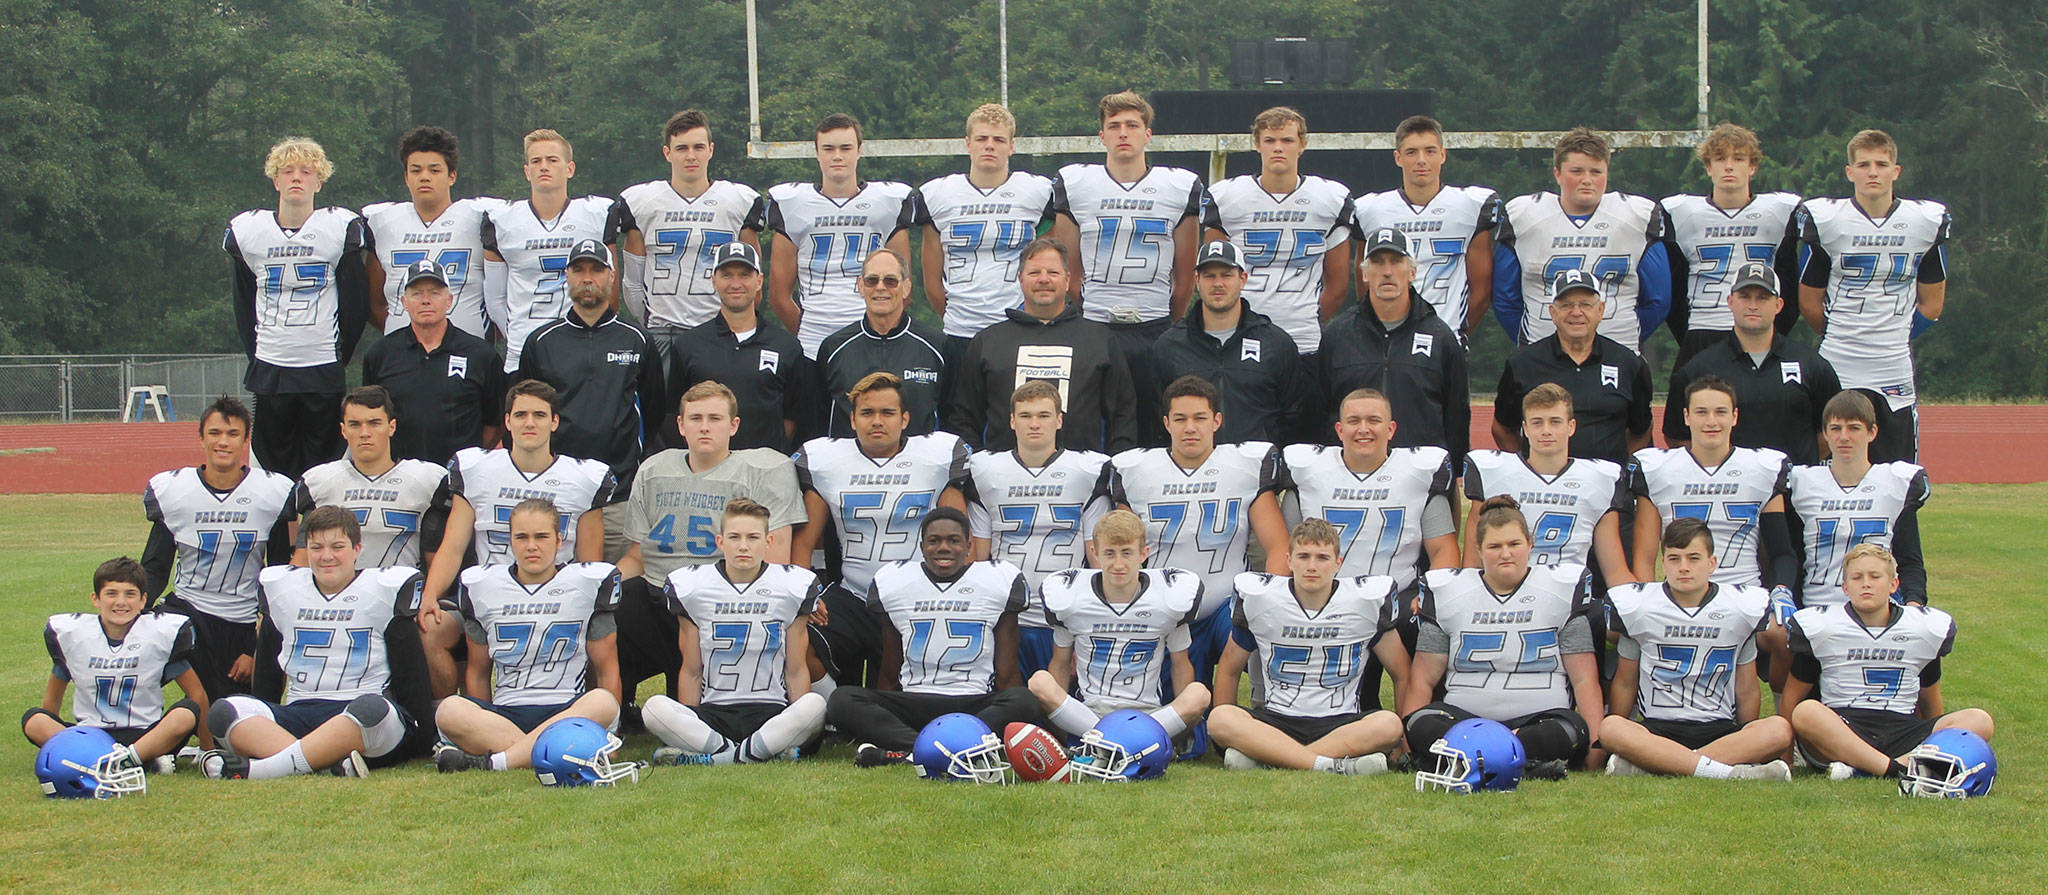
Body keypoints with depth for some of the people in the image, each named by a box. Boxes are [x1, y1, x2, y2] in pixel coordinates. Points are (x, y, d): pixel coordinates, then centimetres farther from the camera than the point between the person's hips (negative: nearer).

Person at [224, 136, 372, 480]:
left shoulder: (343, 228, -3)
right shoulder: (246, 230, 4)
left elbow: (356, 303, 2)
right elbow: (243, 304, 14)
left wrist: (341, 355, 2)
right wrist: (254, 353, 9)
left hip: (324, 370, -2)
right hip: (270, 370, 2)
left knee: (323, 462, 1)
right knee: (272, 462, 5)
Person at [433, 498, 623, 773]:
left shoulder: (588, 583, 8)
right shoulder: (482, 586, 13)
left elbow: (606, 668, 8)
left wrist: (608, 726, -1)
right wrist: (480, 724, 8)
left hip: (567, 710, -1)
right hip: (504, 712, 1)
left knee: (603, 702, -35)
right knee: (449, 710, -30)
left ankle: (495, 761, -37)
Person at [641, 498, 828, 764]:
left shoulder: (791, 586, 6)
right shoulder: (692, 586, 7)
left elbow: (796, 671, 8)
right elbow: (692, 671, 10)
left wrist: (799, 727, -1)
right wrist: (687, 728, 2)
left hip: (770, 712, -1)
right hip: (713, 712, 1)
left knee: (815, 705, -33)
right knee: (656, 707, -30)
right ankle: (767, 753, -30)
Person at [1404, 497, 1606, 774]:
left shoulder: (1563, 590, 9)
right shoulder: (1447, 592, 12)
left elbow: (1585, 680, 6)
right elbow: (1423, 680, 11)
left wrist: (1595, 745, -7)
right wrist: (1406, 741, -3)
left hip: (1540, 716, -1)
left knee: (1571, 731, -35)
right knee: (1423, 724, -33)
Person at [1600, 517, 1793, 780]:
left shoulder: (1741, 608, 8)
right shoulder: (1637, 607, 6)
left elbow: (1747, 690, 15)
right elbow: (1625, 684, 11)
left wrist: (1749, 744, 14)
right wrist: (1619, 743, 4)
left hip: (1720, 730, 2)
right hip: (1657, 728, -1)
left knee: (1780, 730, -30)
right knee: (1610, 728, -34)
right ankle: (1727, 772, -42)